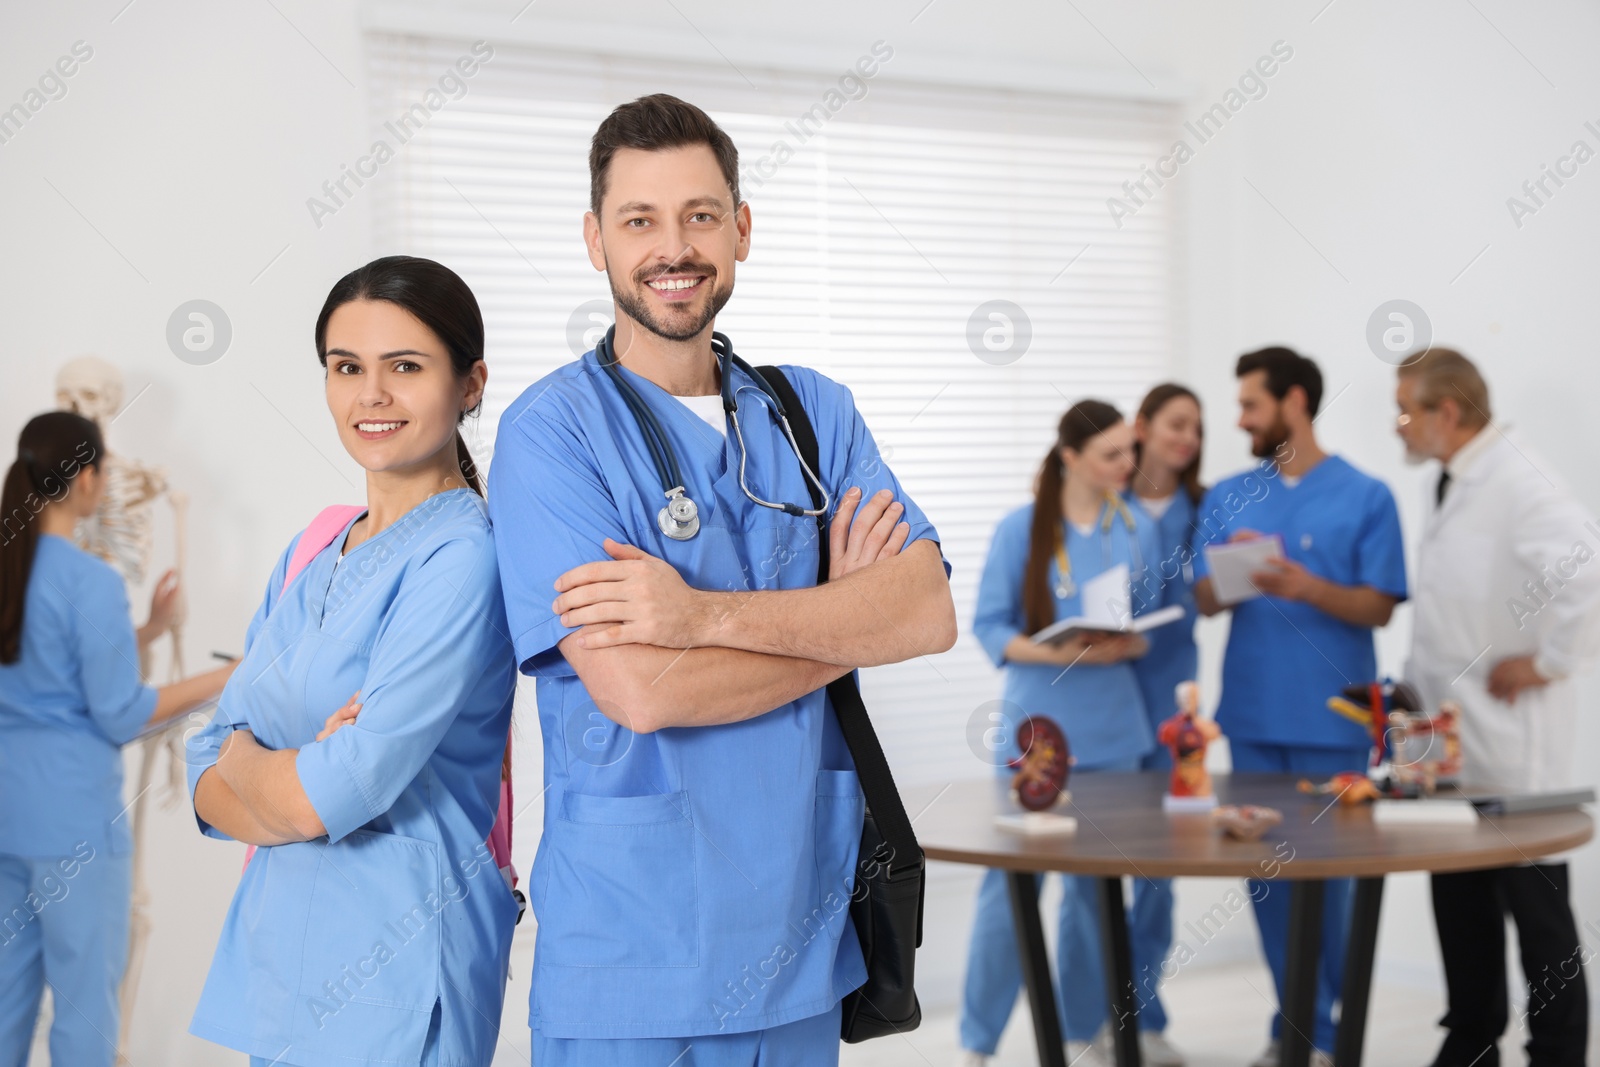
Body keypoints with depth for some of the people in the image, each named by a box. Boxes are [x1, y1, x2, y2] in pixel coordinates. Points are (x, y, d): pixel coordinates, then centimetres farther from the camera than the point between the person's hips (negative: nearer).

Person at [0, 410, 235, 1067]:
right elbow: (120, 716, -14)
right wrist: (226, 679, -7)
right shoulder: (92, 581, -16)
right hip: (72, 814, -8)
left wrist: (148, 632, 16)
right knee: (85, 992, 3)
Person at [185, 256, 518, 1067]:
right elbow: (209, 785, 5)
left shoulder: (462, 558, -15)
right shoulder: (310, 559, 9)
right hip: (273, 946, 7)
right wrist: (307, 775, -14)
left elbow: (327, 799, -20)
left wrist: (242, 756, 0)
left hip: (396, 971, -7)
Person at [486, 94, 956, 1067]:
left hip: (804, 942, 4)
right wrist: (837, 619, -6)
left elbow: (929, 613, -7)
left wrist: (706, 614, -20)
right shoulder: (551, 429, -8)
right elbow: (637, 687, -19)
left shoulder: (817, 413, 8)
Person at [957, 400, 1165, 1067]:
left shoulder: (1138, 533, 6)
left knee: (1096, 884, 10)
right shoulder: (1021, 530, -5)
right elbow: (990, 627, -6)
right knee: (1011, 880, -4)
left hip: (1112, 734, 4)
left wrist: (1122, 645, -13)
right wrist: (1062, 653, -21)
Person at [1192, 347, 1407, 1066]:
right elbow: (1205, 601, 8)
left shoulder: (1365, 497, -2)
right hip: (1252, 715, 4)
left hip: (1332, 719, -4)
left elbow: (1378, 607, -6)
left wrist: (1304, 586, -22)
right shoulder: (1227, 499, 10)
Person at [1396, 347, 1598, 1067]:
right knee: (1461, 905, 16)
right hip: (1451, 737, 9)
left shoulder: (1515, 484, -19)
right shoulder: (1452, 484, 10)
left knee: (1538, 912, 2)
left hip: (1510, 741, -9)